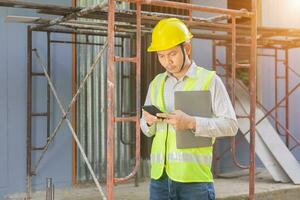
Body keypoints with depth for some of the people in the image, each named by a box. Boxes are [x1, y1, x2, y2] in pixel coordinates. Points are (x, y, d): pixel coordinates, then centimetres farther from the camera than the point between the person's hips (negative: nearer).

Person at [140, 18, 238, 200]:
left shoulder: (209, 80, -1)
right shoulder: (156, 83, 13)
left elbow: (231, 125, -8)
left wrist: (192, 123, -20)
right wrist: (149, 121, -5)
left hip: (194, 178, -4)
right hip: (159, 176, 5)